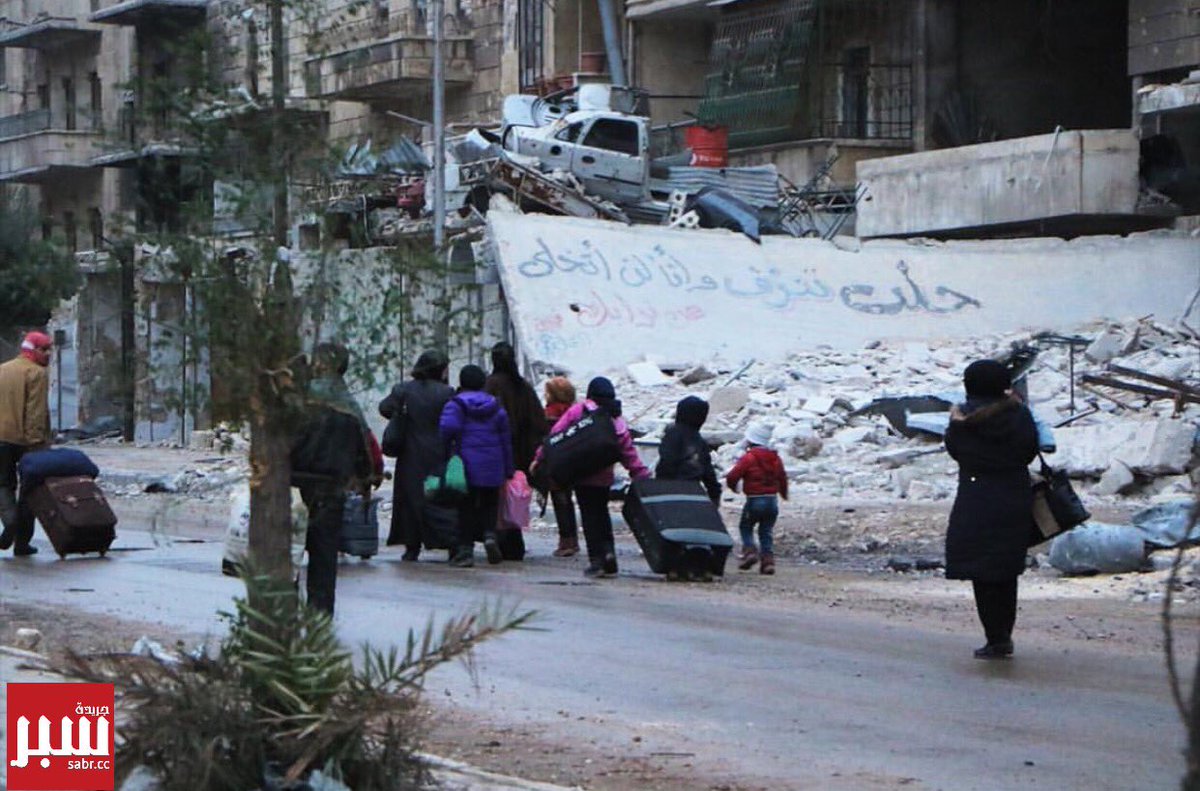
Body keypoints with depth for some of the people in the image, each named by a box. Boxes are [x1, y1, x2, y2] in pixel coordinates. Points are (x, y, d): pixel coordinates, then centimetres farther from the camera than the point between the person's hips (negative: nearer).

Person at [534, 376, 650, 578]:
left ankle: (596, 560, -4)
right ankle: (608, 551, 5)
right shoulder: (617, 420, 7)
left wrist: (540, 459, -7)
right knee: (602, 512, 20)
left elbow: (556, 435, -9)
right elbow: (629, 452, 4)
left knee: (589, 516, 1)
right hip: (604, 477, 3)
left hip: (582, 474, -3)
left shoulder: (577, 411, -4)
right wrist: (642, 476, 8)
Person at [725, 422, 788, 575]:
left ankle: (750, 550, -7)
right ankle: (768, 560, 2)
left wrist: (733, 486, 10)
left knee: (745, 527, 13)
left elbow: (733, 476, -14)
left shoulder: (748, 458, -11)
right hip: (772, 500, 5)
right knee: (766, 532, 11)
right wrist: (784, 493, 38)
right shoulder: (775, 458, 8)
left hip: (754, 500, -5)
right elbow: (782, 477, 19)